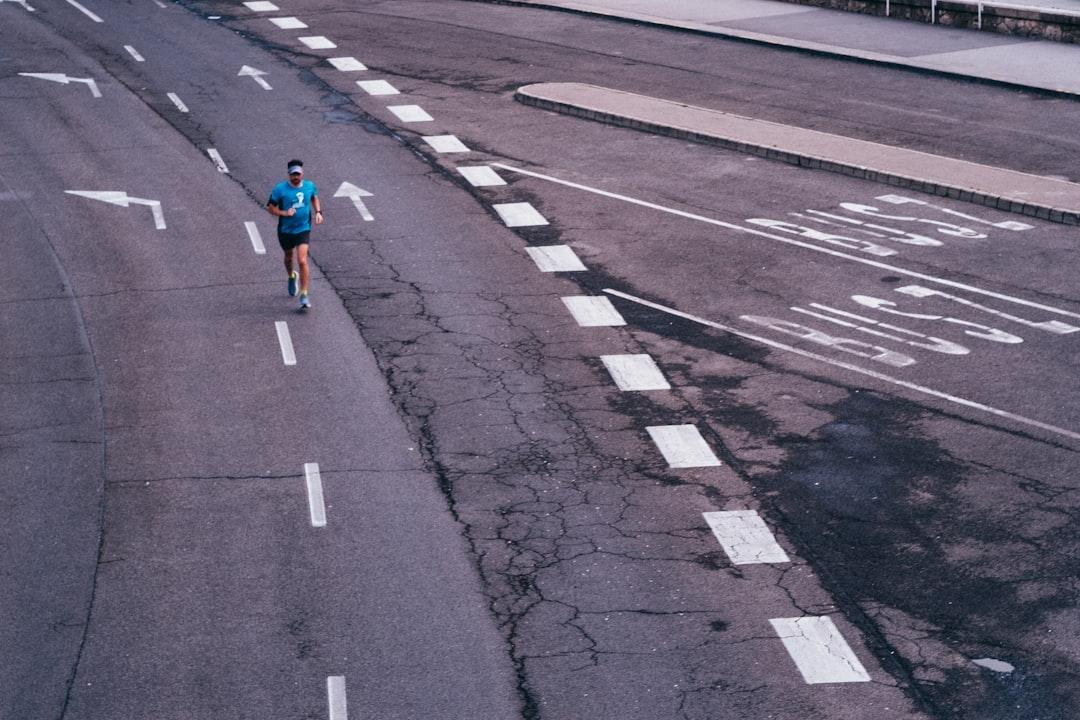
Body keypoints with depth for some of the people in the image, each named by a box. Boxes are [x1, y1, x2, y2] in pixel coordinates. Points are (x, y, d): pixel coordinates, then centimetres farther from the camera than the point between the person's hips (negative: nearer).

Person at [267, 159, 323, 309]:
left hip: (303, 229, -1)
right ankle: (292, 277, 57)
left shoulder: (310, 186, -4)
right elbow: (270, 207, -8)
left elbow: (315, 198, 18)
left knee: (302, 261, -15)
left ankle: (304, 295, -10)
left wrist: (318, 212, 2)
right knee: (288, 257, 22)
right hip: (285, 230, 1)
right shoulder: (280, 189, -13)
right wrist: (284, 213, -23)